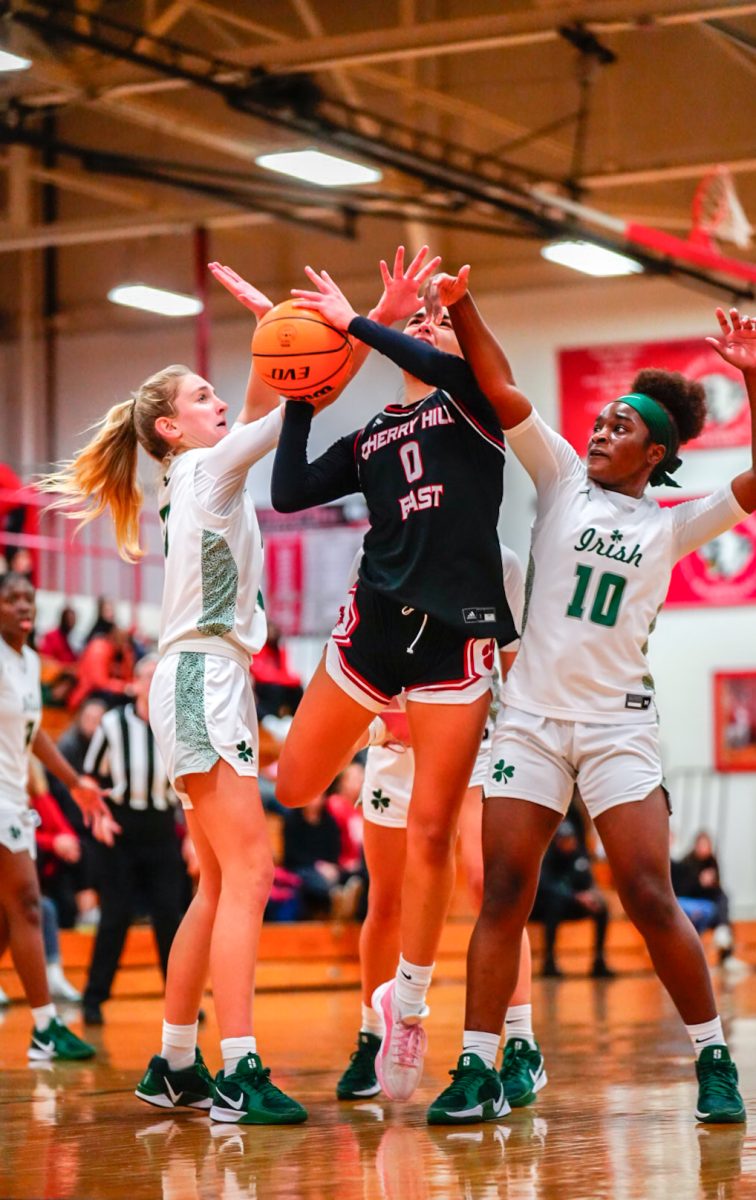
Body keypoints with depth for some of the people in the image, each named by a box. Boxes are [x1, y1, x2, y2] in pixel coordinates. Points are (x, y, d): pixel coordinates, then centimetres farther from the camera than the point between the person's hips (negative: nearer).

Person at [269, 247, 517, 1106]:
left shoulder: (472, 400, 7)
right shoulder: (368, 440, 18)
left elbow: (442, 369, -16)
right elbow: (287, 494, 9)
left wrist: (353, 320, -8)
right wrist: (301, 396, 7)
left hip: (457, 632, -4)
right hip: (376, 617, 4)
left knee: (431, 832, -2)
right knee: (294, 786, 4)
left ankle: (408, 1005, 11)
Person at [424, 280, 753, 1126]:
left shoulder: (671, 526, 9)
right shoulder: (563, 481, 9)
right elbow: (503, 393, -1)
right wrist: (461, 308, -10)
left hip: (618, 724, -1)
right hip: (532, 716, 1)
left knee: (650, 899, -7)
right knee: (504, 896, -4)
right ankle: (475, 1068, 0)